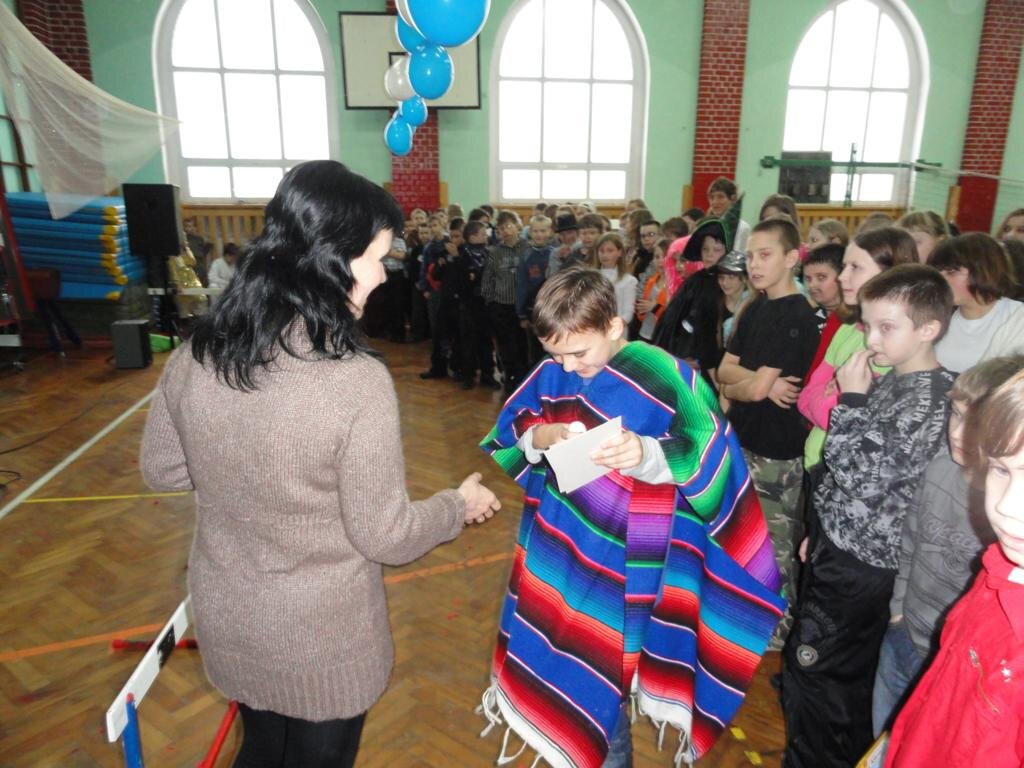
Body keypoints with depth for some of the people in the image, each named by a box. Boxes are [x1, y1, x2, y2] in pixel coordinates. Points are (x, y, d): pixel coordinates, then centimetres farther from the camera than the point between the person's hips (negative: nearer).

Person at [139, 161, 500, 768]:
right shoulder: (357, 380, -30)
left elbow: (162, 471, 3)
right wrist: (460, 505, -3)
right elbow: (384, 537, -20)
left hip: (226, 620, 5)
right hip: (322, 635, -4)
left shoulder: (192, 357, -13)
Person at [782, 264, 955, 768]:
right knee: (847, 672, 22)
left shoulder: (929, 398, -21)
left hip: (860, 561, -9)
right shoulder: (891, 382, 8)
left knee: (814, 667, 3)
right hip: (841, 541, 9)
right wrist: (820, 531, 19)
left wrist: (851, 398, -17)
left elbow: (860, 475, -24)